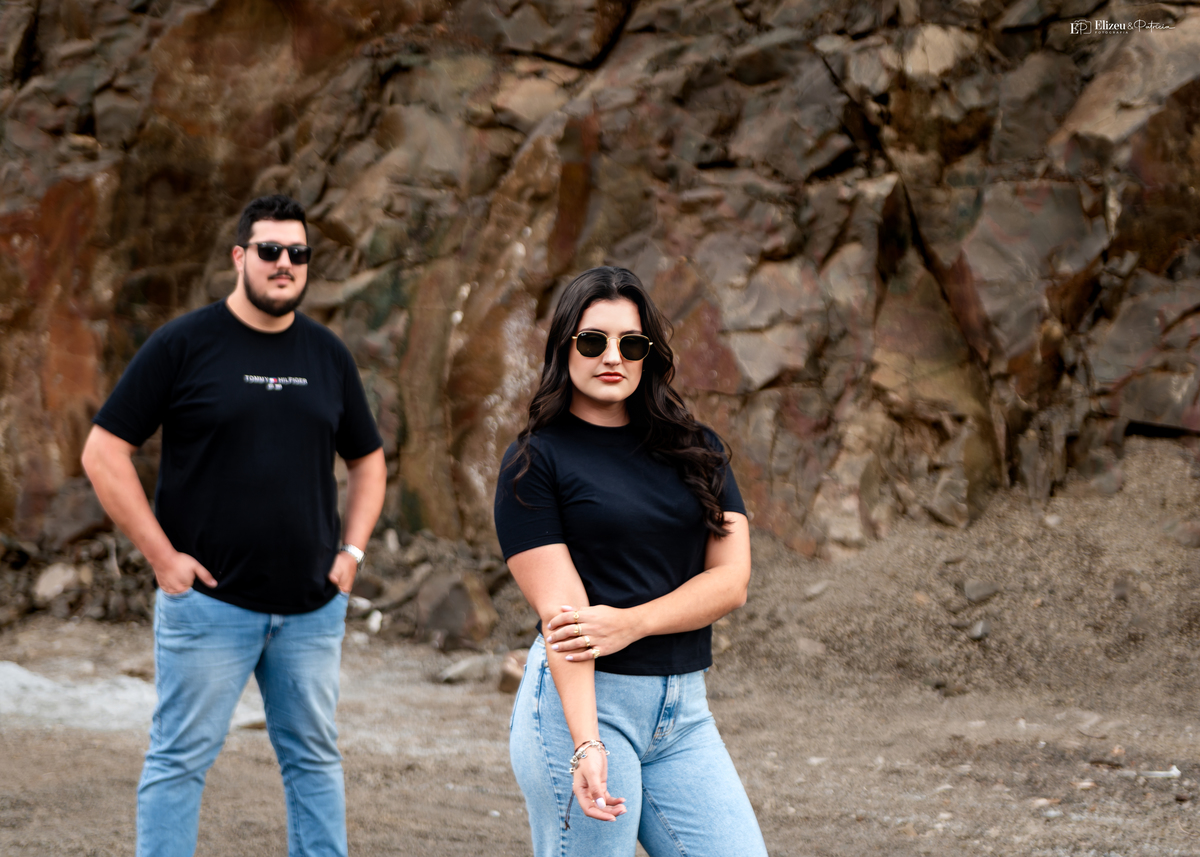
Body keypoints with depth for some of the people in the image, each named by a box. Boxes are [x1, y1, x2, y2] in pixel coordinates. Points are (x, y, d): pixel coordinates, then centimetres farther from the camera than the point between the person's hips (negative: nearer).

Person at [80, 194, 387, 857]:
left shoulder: (327, 355, 10)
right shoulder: (183, 344, -4)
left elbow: (367, 460, 21)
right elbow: (104, 453, -6)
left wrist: (351, 551, 7)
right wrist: (162, 555, -10)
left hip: (311, 606, 4)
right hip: (208, 599, -4)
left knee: (315, 759, 11)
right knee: (180, 759, 0)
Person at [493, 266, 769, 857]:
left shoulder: (696, 450, 12)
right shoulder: (534, 462, -2)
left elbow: (731, 580, 2)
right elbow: (560, 609, -12)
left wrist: (631, 622, -14)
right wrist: (587, 744, -22)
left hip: (683, 708, 5)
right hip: (582, 701, -5)